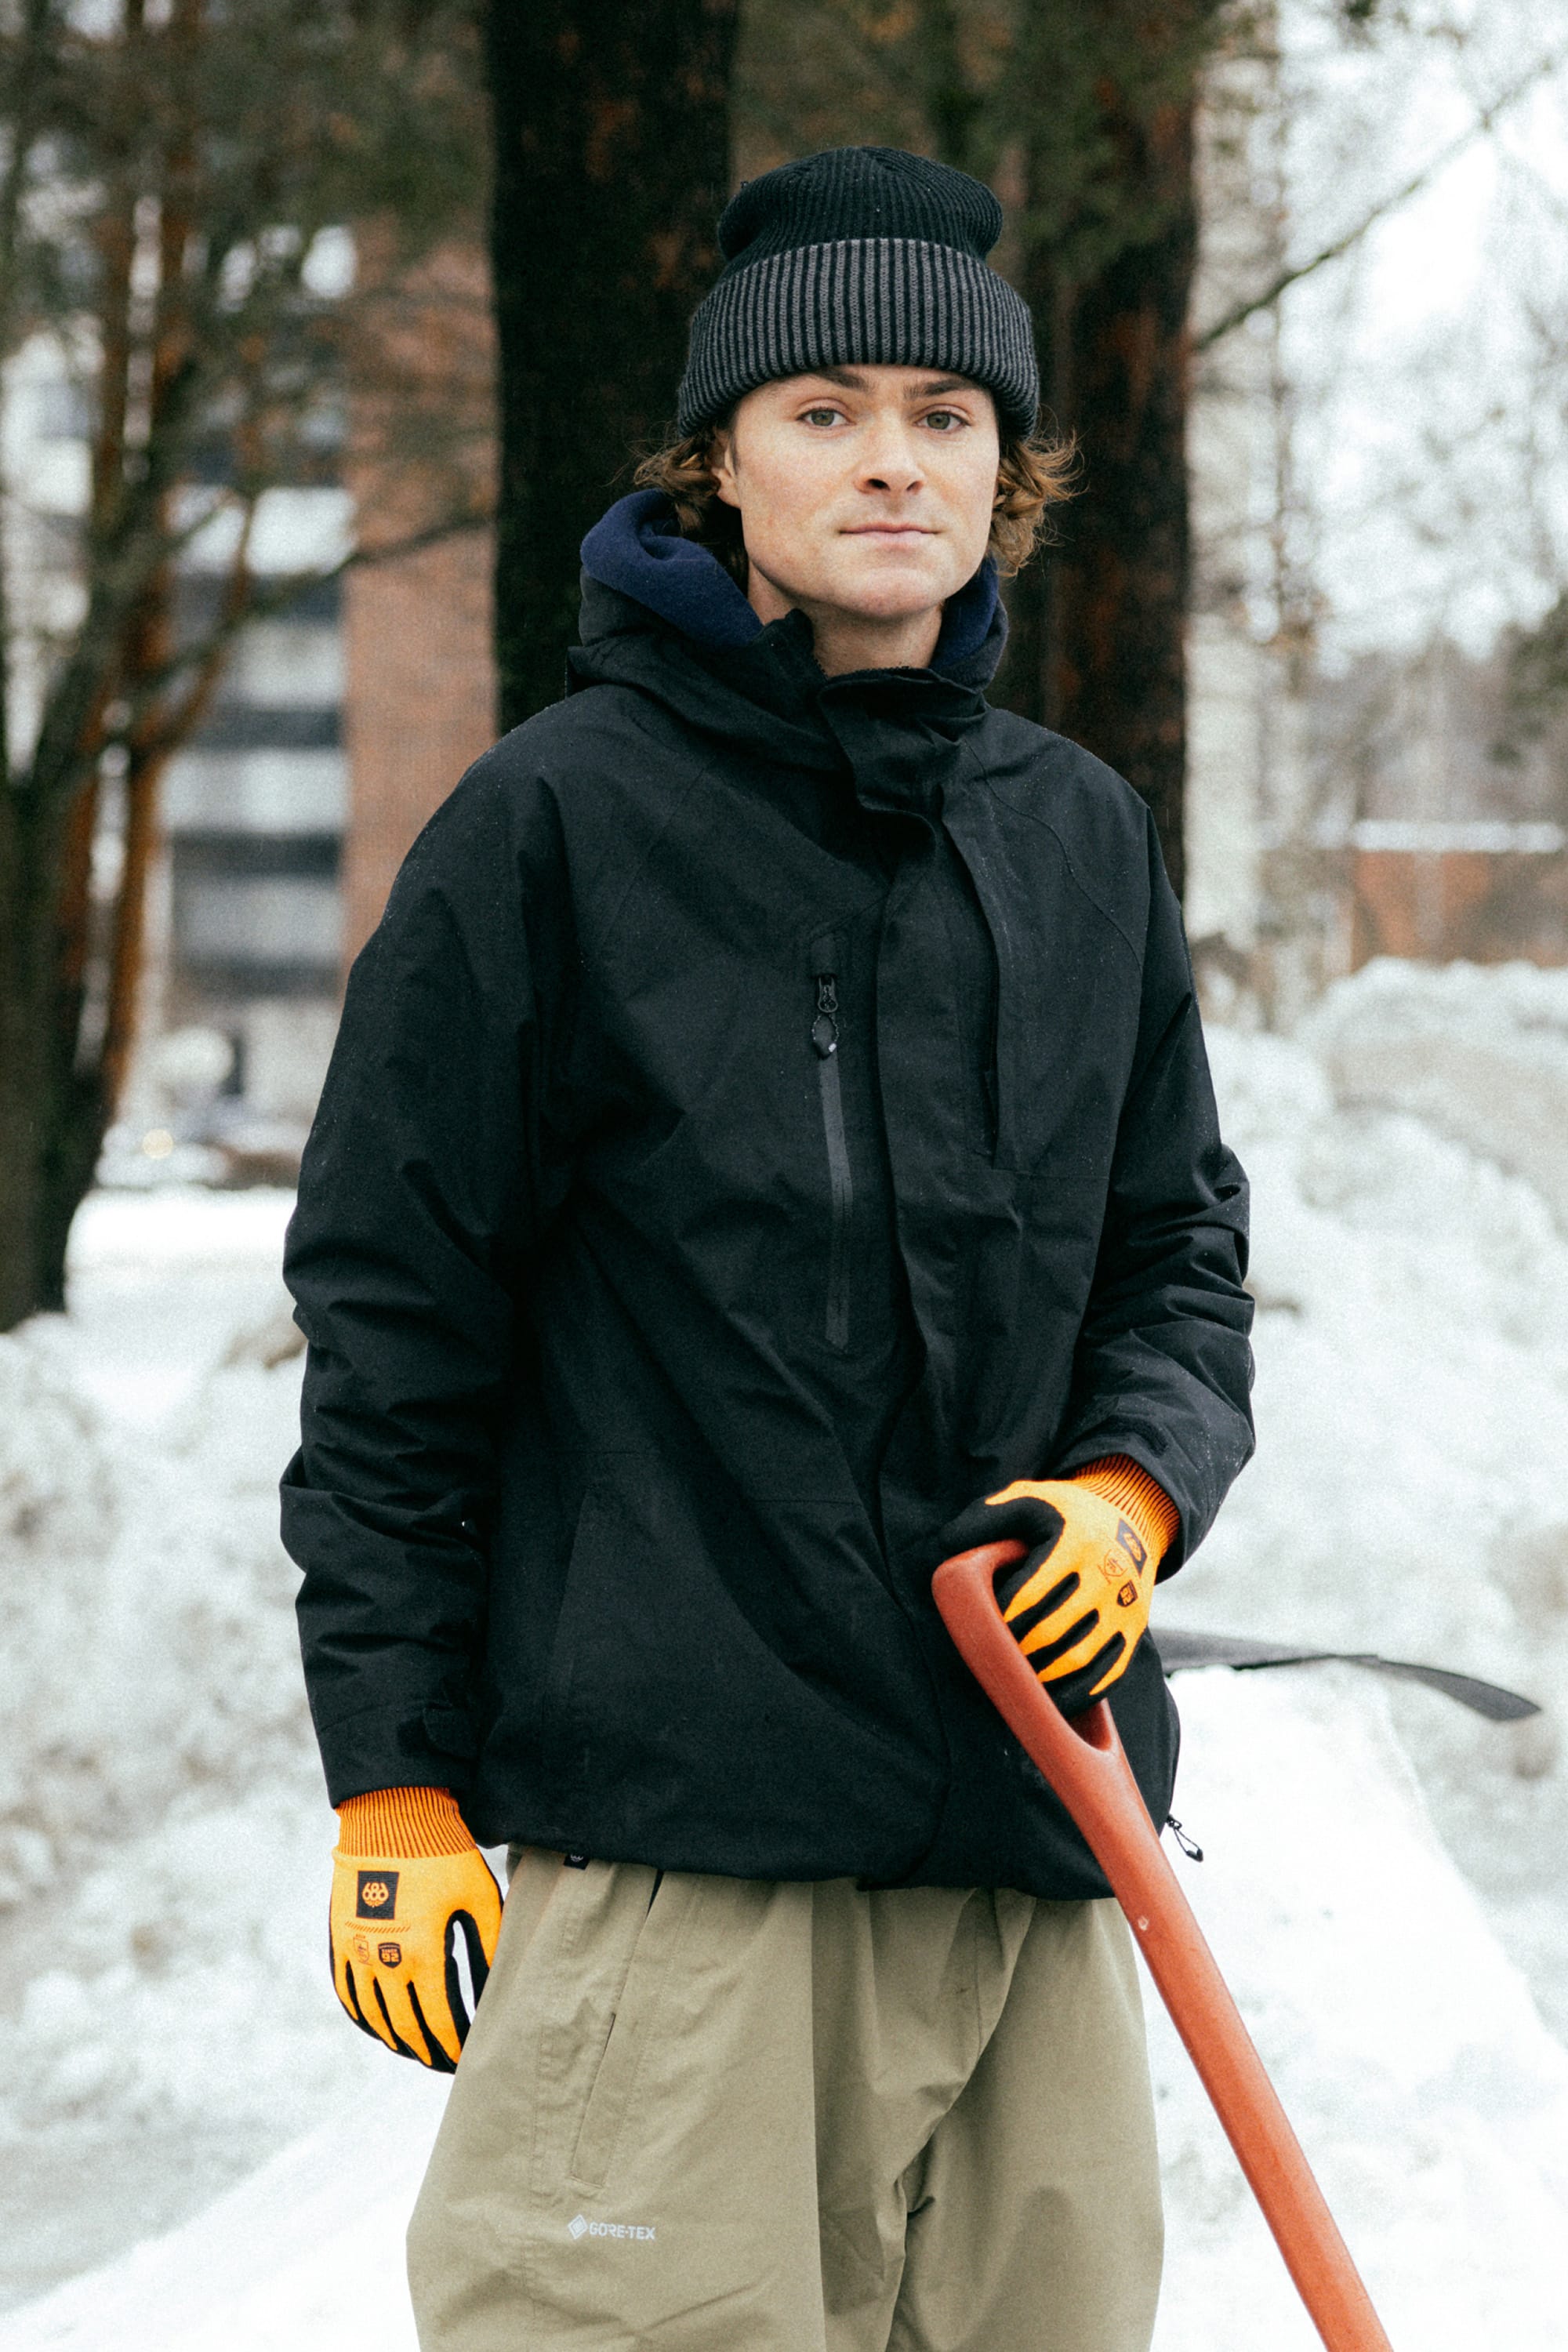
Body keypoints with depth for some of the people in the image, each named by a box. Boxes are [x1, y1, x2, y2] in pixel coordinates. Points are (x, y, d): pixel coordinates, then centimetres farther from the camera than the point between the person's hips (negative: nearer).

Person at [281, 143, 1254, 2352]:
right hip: (670, 1804, -5)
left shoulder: (1081, 837, 13)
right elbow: (392, 1316, -1)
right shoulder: (559, 820, -2)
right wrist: (394, 1784, -4)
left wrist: (1134, 1489, -1)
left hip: (1034, 1818, 5)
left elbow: (1182, 1253, 21)